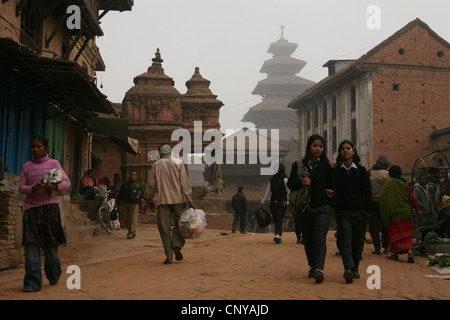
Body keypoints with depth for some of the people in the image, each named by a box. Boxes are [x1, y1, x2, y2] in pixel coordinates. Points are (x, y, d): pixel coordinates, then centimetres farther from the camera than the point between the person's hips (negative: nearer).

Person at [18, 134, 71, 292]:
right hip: (31, 207, 1)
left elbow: (67, 183, 5)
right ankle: (32, 283, -3)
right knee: (30, 244, -7)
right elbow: (21, 187, 8)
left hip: (50, 205, -1)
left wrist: (55, 187, -15)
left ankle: (53, 275, 27)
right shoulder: (26, 166, 11)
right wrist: (32, 189, -13)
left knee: (50, 243, 3)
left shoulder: (54, 163, 6)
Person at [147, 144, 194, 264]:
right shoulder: (178, 163, 4)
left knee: (164, 227, 2)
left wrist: (151, 200, 16)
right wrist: (189, 200, 0)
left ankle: (169, 255, -1)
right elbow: (184, 183, -1)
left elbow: (151, 184, 4)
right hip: (178, 199, 0)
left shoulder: (156, 165, 5)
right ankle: (177, 246, -11)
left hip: (162, 200, 0)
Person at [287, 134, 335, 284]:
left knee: (320, 238, -14)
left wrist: (329, 193, -5)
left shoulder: (326, 167, 7)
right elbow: (290, 183, 5)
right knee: (308, 240, 9)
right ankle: (312, 266, 26)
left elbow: (331, 186, 16)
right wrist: (301, 182, -13)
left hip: (323, 208, -1)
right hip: (306, 208, 1)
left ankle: (319, 270, -21)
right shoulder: (298, 165, 5)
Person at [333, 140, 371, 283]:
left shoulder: (361, 170, 6)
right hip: (342, 212, -1)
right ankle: (348, 269, -25)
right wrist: (334, 209, -1)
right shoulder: (335, 171, 7)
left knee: (358, 242, 7)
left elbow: (367, 192, 6)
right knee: (345, 241, -14)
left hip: (359, 212, 1)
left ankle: (355, 269, 21)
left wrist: (366, 210, 1)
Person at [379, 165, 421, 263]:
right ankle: (410, 252, -8)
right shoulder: (404, 183, 3)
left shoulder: (388, 183, -6)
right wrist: (417, 209, 17)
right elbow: (412, 198, 5)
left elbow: (382, 198, -9)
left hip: (394, 213, -3)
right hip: (405, 212, 3)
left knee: (394, 232, 7)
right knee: (407, 233, 6)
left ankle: (394, 253, 8)